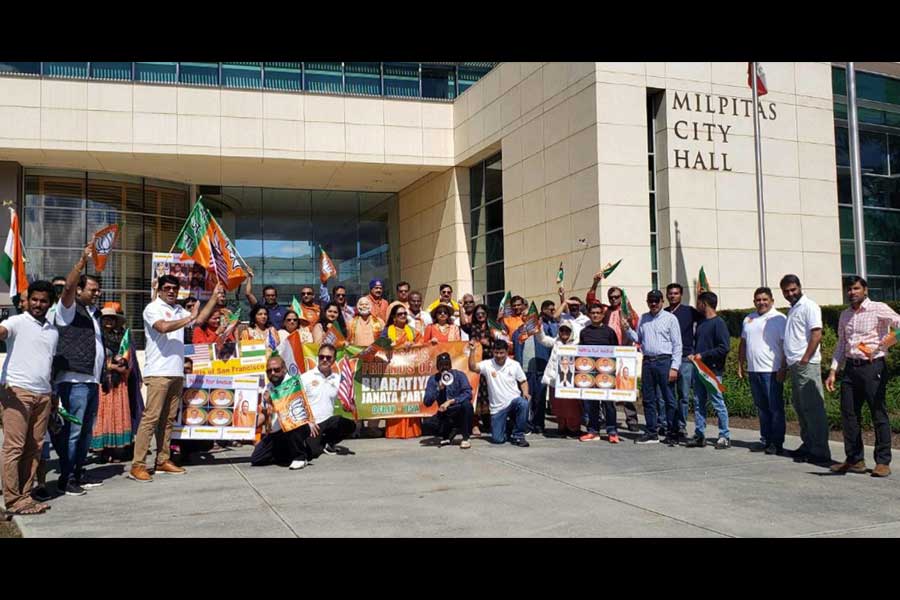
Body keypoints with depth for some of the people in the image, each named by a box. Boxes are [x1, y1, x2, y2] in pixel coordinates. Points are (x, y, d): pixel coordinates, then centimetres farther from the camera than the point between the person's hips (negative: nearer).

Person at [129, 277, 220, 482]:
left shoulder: (179, 311, 19)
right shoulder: (153, 308, -4)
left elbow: (200, 318, 26)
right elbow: (163, 327, -21)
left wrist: (214, 296, 21)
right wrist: (189, 318, -12)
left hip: (177, 373, 7)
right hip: (158, 373, -7)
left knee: (168, 419, 10)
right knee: (151, 417, -11)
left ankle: (163, 461, 17)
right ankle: (137, 465, -9)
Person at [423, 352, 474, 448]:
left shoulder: (459, 375, -6)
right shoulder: (433, 379, -1)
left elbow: (468, 394, -19)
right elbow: (427, 402, -9)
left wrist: (450, 401, -27)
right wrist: (439, 389, -23)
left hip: (461, 414, -2)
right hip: (445, 416, 2)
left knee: (466, 404, -33)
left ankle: (465, 438, -16)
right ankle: (445, 436, 11)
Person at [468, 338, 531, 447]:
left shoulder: (515, 364, 2)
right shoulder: (487, 364, -2)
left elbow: (523, 381, 8)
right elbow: (472, 367, -16)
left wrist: (525, 392, -11)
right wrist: (472, 350, -26)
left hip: (514, 400, 0)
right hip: (497, 407, 0)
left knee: (523, 403, -37)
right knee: (497, 439, -8)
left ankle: (518, 436, -15)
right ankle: (505, 425, 30)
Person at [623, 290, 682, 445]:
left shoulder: (670, 318, -1)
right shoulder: (643, 318, 14)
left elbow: (677, 345, -4)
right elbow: (638, 339, 18)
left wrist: (674, 367, -11)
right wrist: (628, 329, 1)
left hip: (664, 361, -5)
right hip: (647, 361, 5)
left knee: (669, 399, -1)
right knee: (648, 399, 8)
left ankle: (673, 432, 7)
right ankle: (652, 433, 16)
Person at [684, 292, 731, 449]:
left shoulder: (718, 323, -10)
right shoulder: (701, 323, 16)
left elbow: (725, 347, -17)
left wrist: (703, 355, -15)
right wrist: (693, 355, 8)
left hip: (713, 370, -8)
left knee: (718, 403, -3)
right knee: (698, 403, 8)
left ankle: (725, 436, 5)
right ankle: (699, 436, 13)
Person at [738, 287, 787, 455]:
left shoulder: (779, 319, -5)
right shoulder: (748, 319, 16)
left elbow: (786, 345, -10)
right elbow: (743, 343, 21)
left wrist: (783, 368, -16)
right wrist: (741, 365, 16)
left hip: (772, 371, -7)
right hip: (753, 370, 7)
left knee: (775, 408, -2)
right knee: (761, 408, 12)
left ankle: (777, 443, 3)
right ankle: (765, 441, 20)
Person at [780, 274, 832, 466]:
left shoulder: (809, 306, -7)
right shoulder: (792, 310, 21)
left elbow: (816, 335, -15)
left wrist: (804, 360, -18)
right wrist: (787, 364, 18)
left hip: (806, 365, -9)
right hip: (794, 365, 9)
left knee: (812, 407, -8)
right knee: (800, 406, 13)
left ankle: (820, 452, -6)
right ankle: (808, 445, 21)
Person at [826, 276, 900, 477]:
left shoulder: (878, 309, -3)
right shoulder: (845, 315, 16)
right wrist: (833, 371, 14)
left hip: (873, 367, -6)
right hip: (850, 368, 6)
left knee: (878, 414, -2)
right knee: (849, 414, 7)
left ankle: (883, 462, 6)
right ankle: (855, 460, 17)